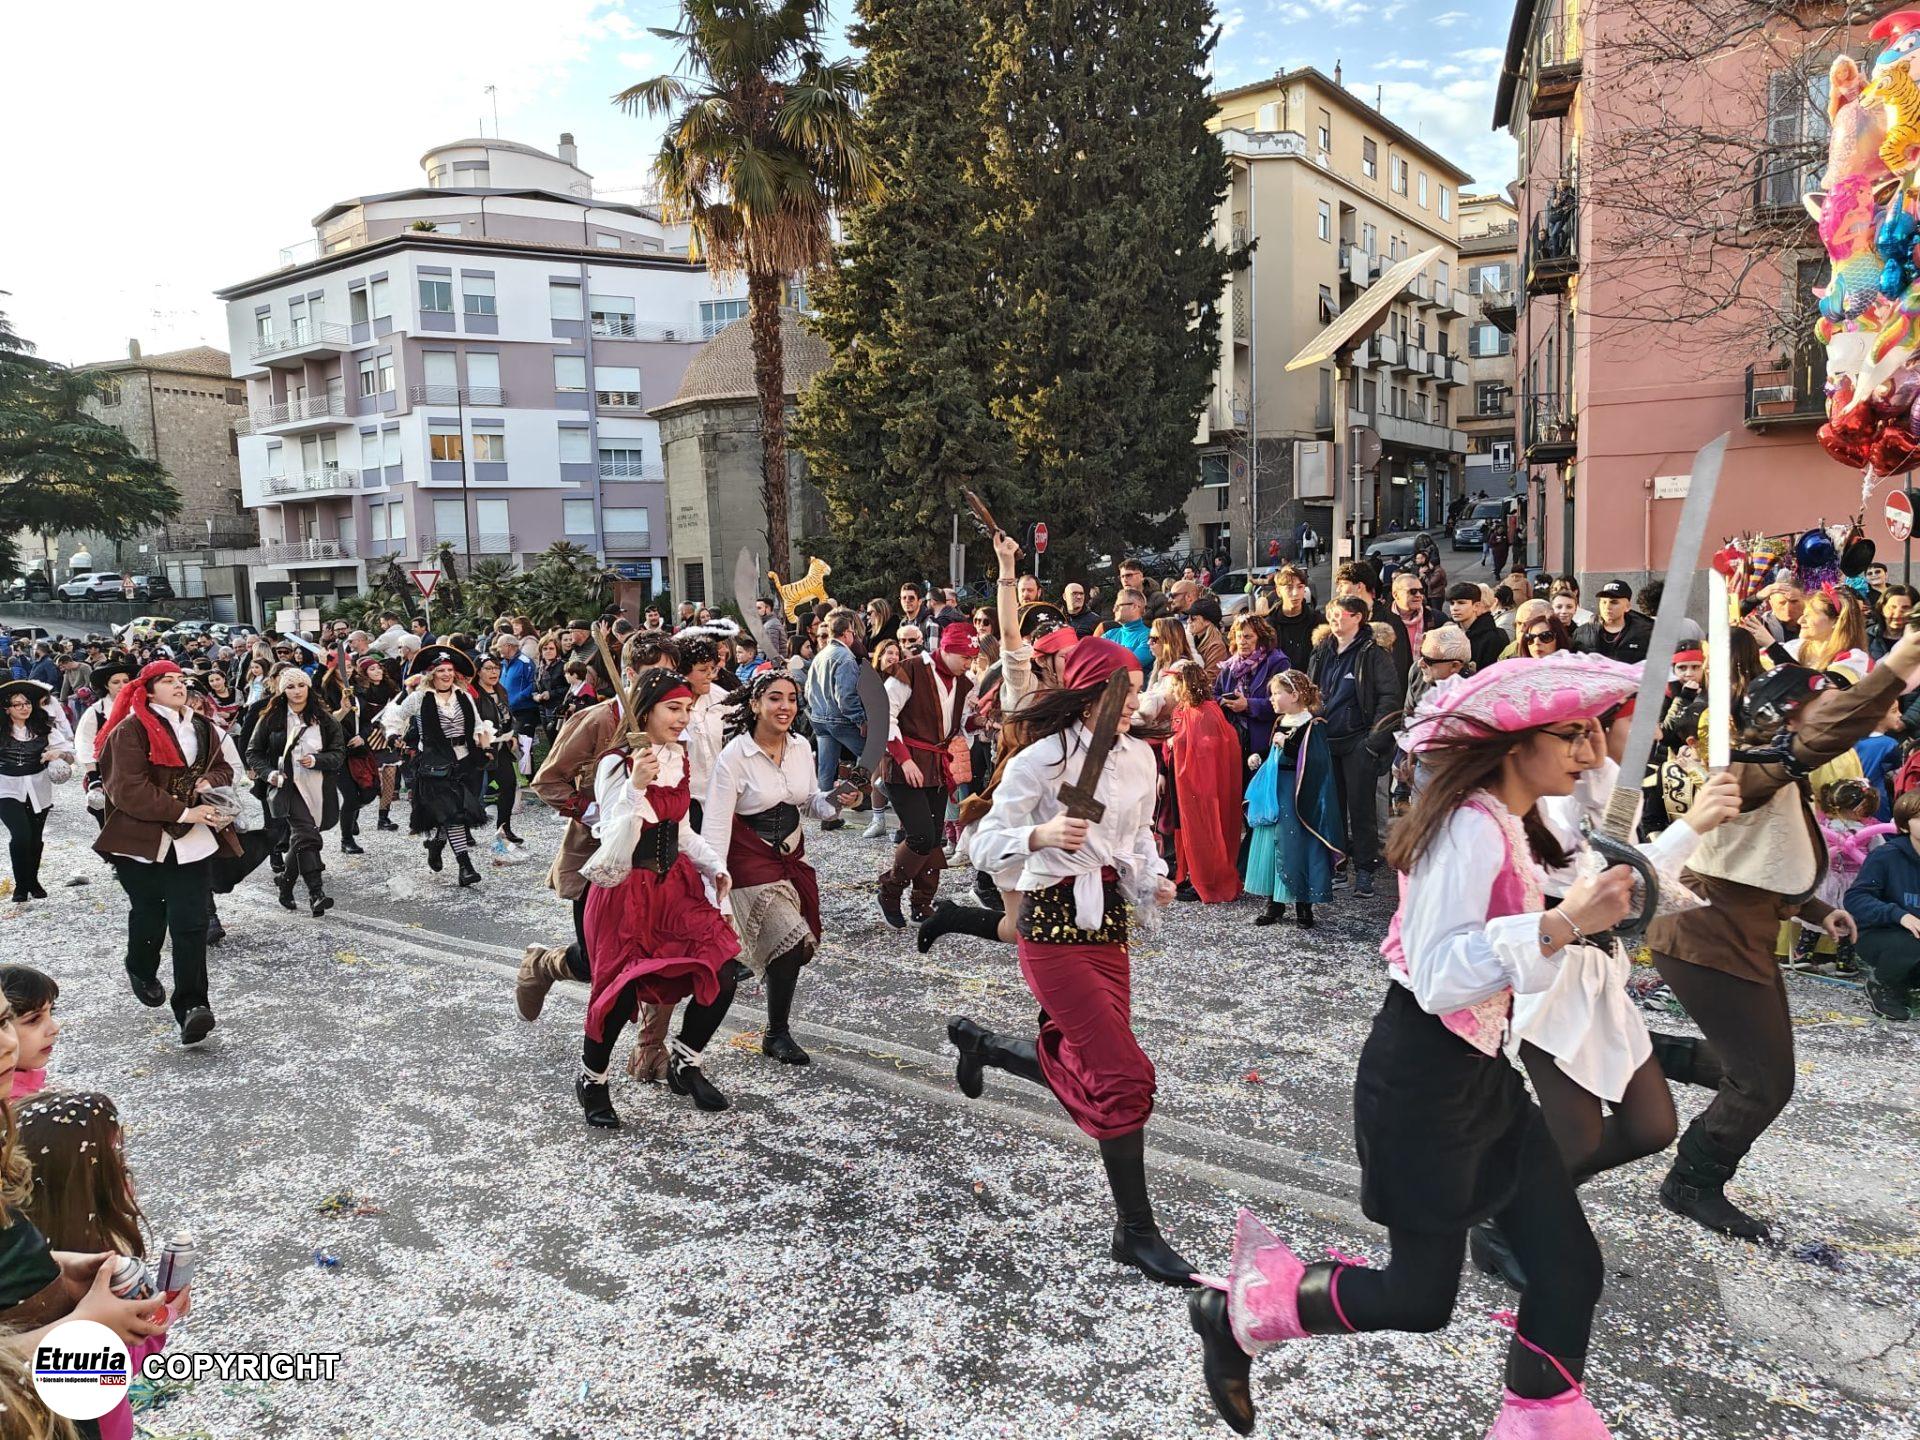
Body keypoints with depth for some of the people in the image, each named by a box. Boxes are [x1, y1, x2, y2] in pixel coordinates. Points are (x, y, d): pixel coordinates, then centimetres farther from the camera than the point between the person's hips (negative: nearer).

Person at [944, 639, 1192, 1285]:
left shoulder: (1139, 757, 5)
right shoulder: (1043, 757, -14)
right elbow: (984, 843, -15)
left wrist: (1153, 878, 0)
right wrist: (1040, 835, -34)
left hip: (1109, 920, 7)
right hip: (1053, 923, -7)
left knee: (1079, 1067, 13)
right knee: (1124, 1074, -8)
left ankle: (978, 1042, 41)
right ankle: (1136, 1231, 7)